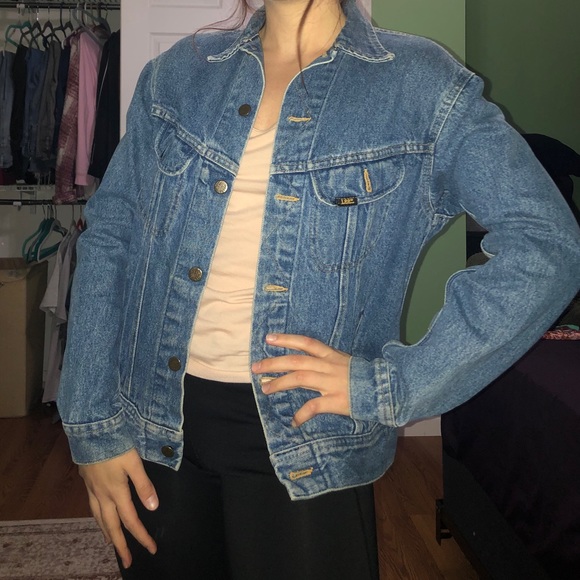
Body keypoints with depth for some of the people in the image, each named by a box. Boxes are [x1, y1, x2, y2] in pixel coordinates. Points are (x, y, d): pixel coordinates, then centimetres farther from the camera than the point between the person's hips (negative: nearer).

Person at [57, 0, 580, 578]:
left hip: (300, 445, -3)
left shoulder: (422, 85, -4)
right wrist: (94, 426, 0)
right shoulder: (180, 70, 6)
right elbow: (108, 237, 5)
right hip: (157, 427, 4)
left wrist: (390, 386, -17)